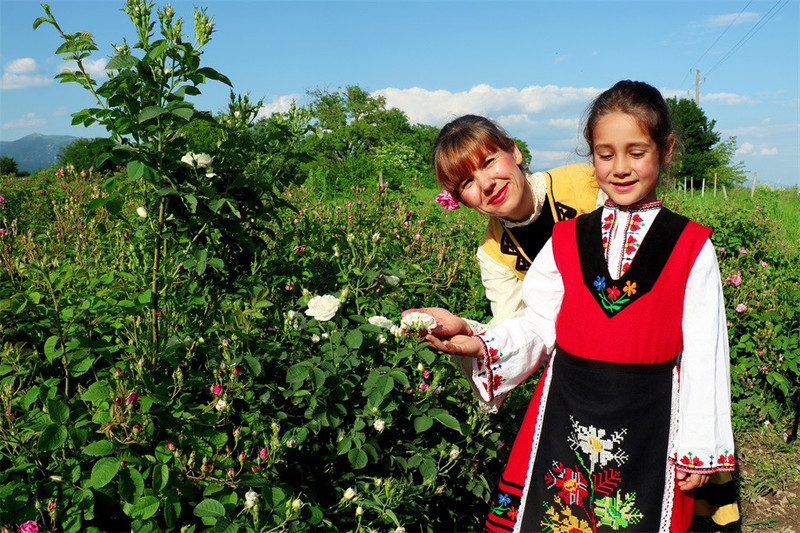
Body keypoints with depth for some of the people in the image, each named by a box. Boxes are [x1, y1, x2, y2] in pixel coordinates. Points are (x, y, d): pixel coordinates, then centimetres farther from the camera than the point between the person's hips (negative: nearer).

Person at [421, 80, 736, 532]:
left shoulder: (691, 248, -1)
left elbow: (703, 355, 0)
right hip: (566, 414, 2)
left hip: (647, 425, -2)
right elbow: (539, 326, 6)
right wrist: (479, 345, -11)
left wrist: (698, 448, 0)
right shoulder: (567, 240, 6)